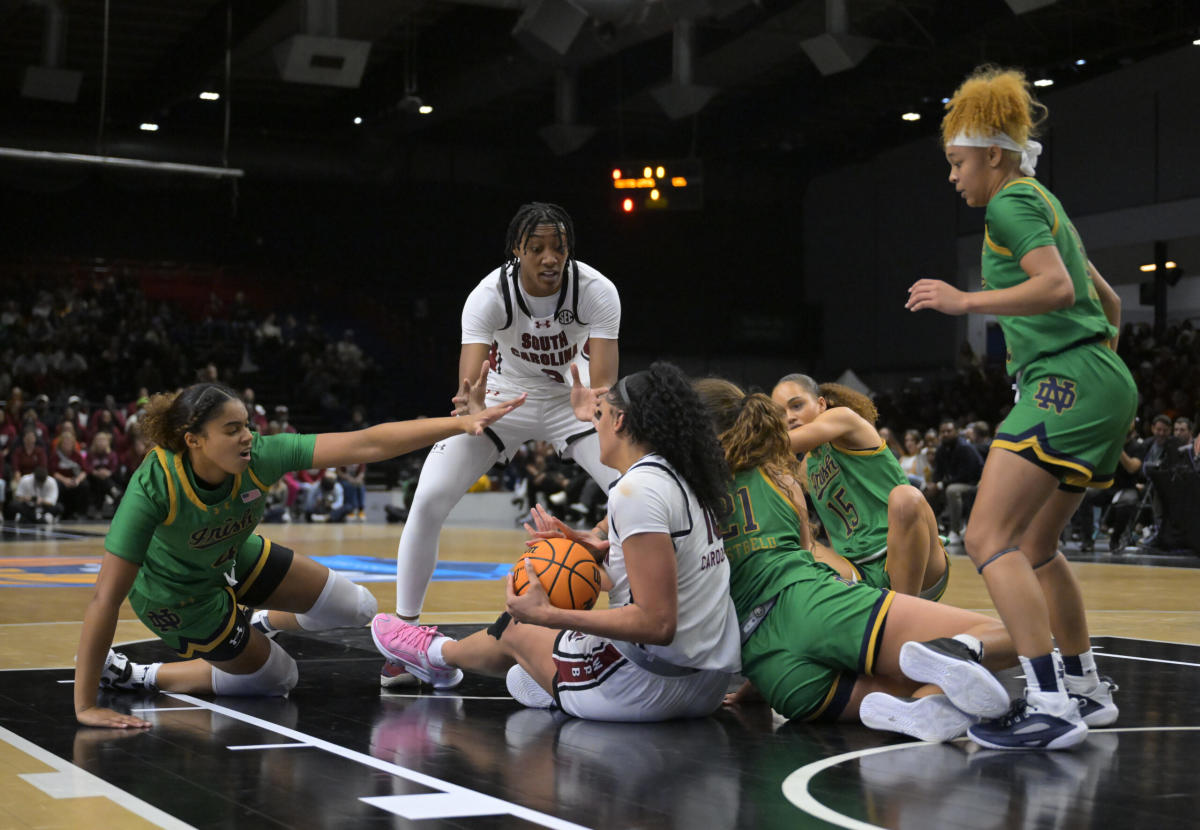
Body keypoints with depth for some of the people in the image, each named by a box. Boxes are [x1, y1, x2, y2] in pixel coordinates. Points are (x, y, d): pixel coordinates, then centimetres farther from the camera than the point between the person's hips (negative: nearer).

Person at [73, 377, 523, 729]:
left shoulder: (260, 455, -30)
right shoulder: (152, 488, -41)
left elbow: (367, 443, -32)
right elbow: (105, 599, -41)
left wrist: (462, 422, -38)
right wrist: (85, 707, -42)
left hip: (235, 561, 5)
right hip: (178, 596, -5)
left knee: (358, 609, 8)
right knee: (276, 677, 9)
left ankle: (261, 623, 37)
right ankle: (132, 674, 20)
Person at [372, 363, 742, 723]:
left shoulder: (636, 490, -20)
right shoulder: (679, 476, 7)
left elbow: (657, 623, -25)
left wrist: (548, 615, -24)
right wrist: (610, 551, 10)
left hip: (650, 688, -7)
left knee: (516, 628, 18)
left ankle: (438, 653, 50)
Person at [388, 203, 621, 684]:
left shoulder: (597, 292, -26)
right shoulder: (490, 295, -28)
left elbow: (604, 382, -33)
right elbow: (469, 379, -38)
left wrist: (593, 405, -57)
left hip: (574, 398, 1)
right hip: (502, 397, 0)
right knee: (428, 501, -16)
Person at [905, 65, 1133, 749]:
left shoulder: (1011, 202, -6)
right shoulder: (1046, 204, 24)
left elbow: (1058, 287, -22)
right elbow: (1108, 301, 30)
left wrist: (967, 301, -22)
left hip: (1066, 383, -10)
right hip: (1105, 386, 10)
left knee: (989, 538, -16)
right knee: (1036, 546, 19)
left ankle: (1052, 707, -24)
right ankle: (1087, 690, 26)